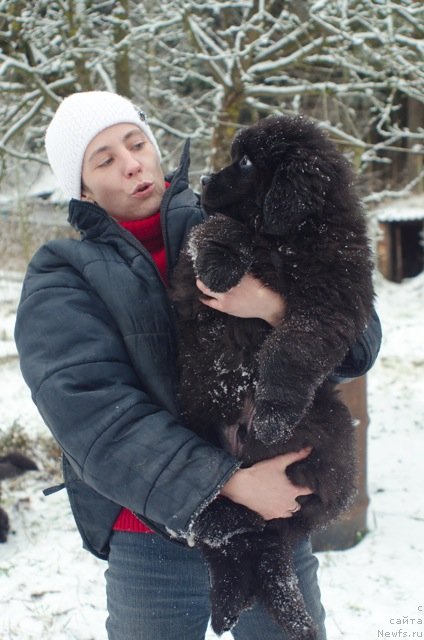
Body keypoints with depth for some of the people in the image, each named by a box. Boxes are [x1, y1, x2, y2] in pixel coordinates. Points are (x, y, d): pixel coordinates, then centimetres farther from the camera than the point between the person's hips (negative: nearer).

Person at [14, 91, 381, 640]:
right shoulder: (61, 280, -2)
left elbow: (359, 345, -3)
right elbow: (89, 410, -18)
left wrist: (280, 307, -24)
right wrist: (230, 483, -25)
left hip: (277, 516, 2)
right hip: (152, 547, -1)